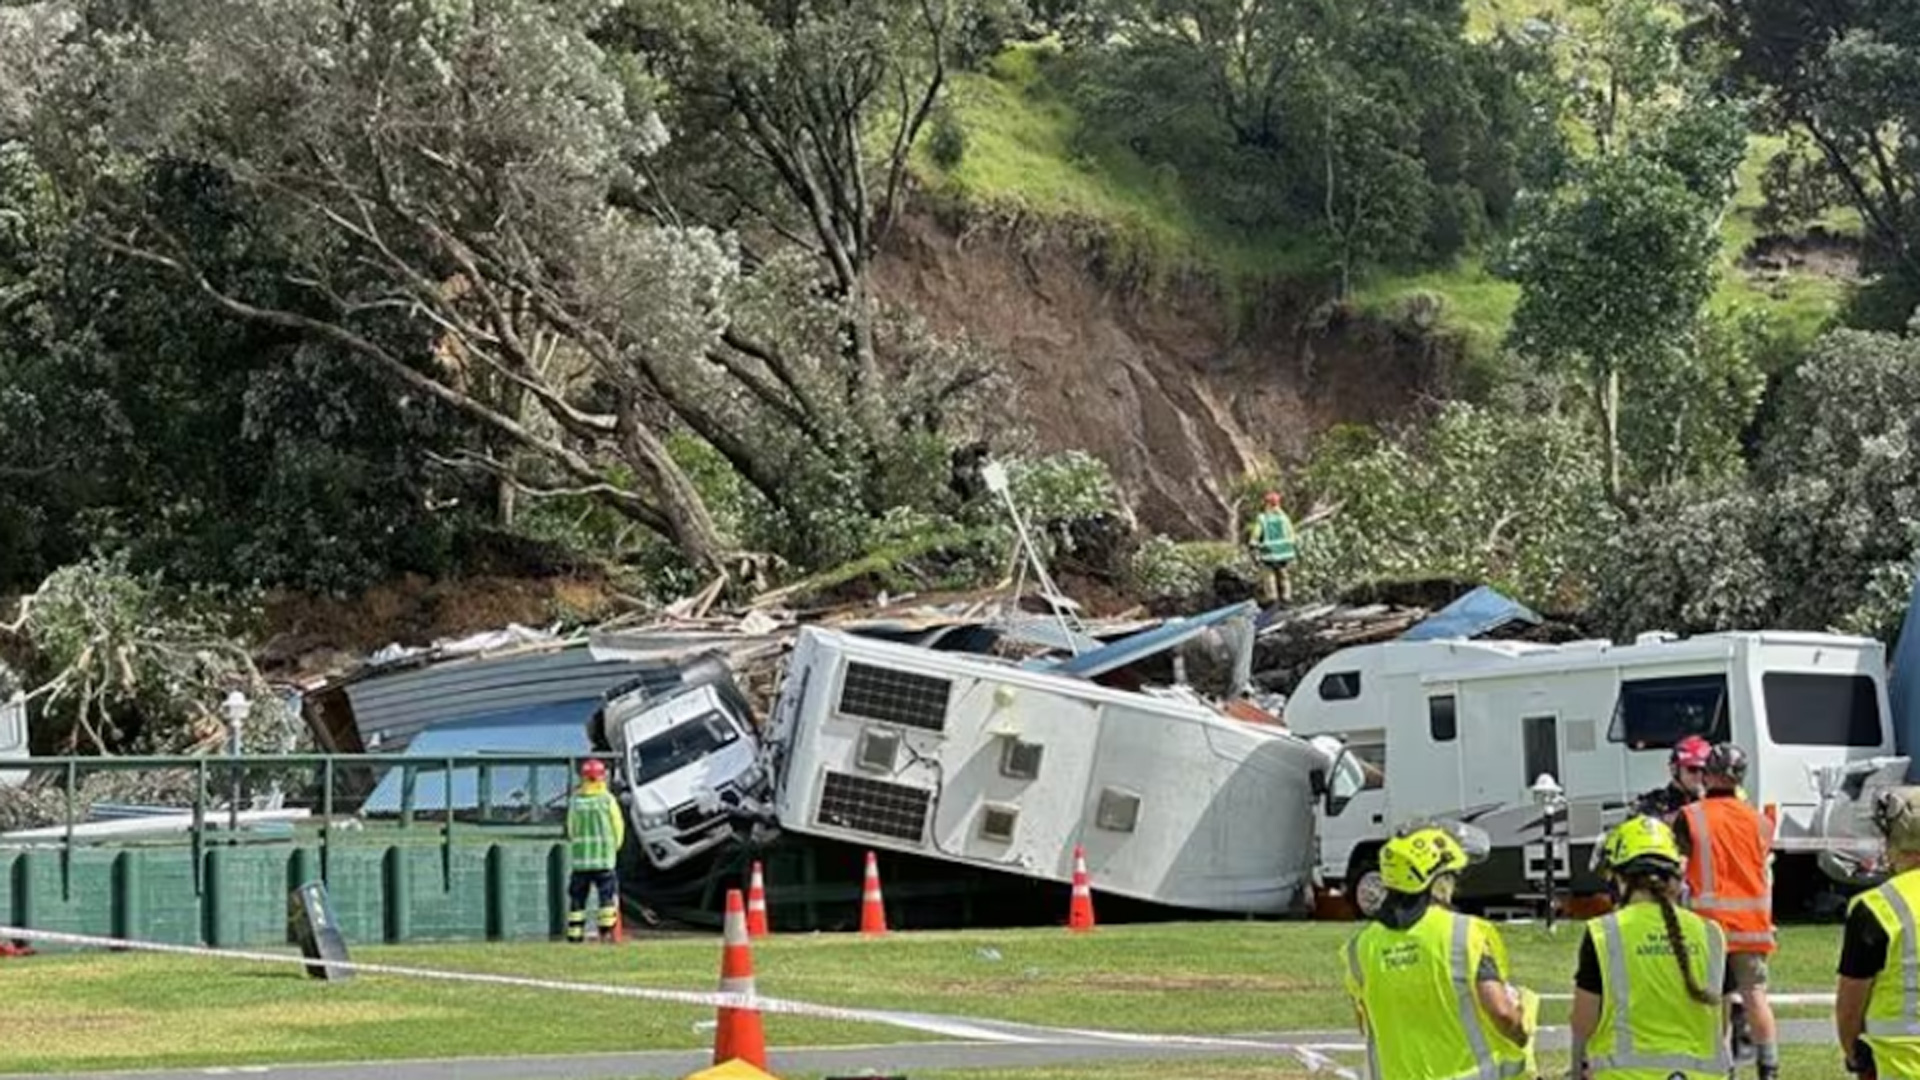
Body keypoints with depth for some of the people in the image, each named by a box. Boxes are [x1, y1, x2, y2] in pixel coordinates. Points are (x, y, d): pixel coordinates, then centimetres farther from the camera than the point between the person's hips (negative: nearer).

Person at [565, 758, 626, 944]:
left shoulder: (575, 801, 1)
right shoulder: (607, 800, -5)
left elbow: (571, 829, 8)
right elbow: (618, 827, -1)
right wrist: (614, 848, 15)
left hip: (580, 858, 2)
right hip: (604, 859, -2)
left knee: (577, 895, 8)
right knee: (607, 894, 0)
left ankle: (574, 934, 6)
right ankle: (606, 932, -9)